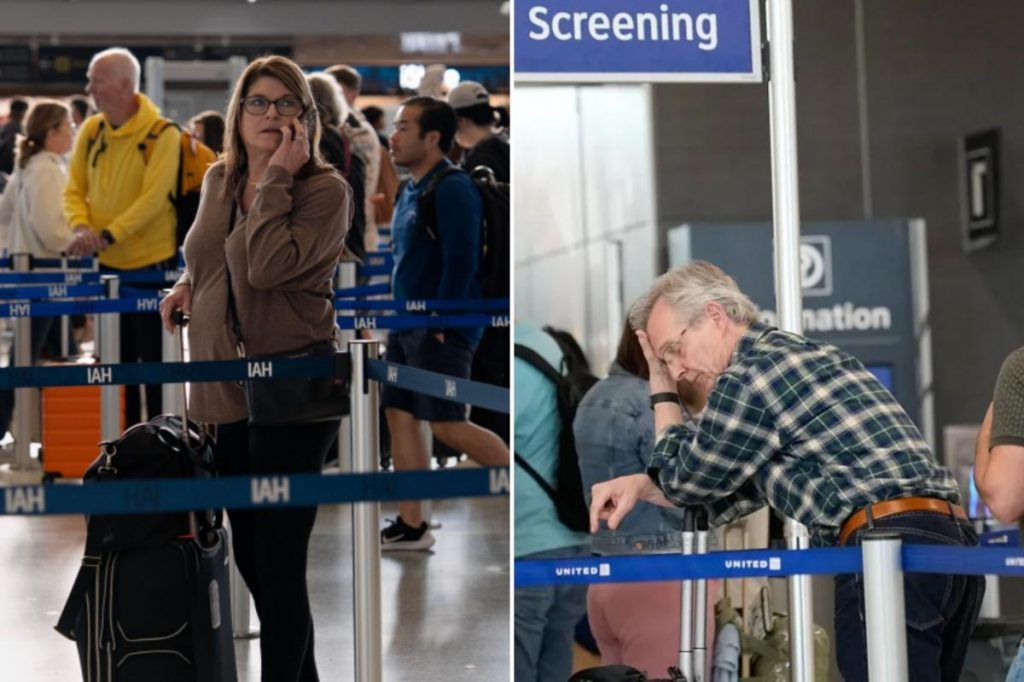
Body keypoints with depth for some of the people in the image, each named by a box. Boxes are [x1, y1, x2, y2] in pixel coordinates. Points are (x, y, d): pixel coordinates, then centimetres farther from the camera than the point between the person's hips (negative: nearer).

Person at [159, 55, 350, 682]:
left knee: (279, 564, -6)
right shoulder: (218, 181, 11)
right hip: (226, 393, 8)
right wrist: (191, 281, 11)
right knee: (250, 556, 15)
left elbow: (268, 265, -25)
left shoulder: (326, 191, -10)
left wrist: (278, 176, -19)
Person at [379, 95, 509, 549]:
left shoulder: (452, 190, -14)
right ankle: (411, 527, 11)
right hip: (407, 326, 9)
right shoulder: (409, 192, 14)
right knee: (399, 416, 6)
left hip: (442, 330, -9)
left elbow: (461, 261, -20)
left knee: (446, 425, -8)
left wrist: (441, 324, -19)